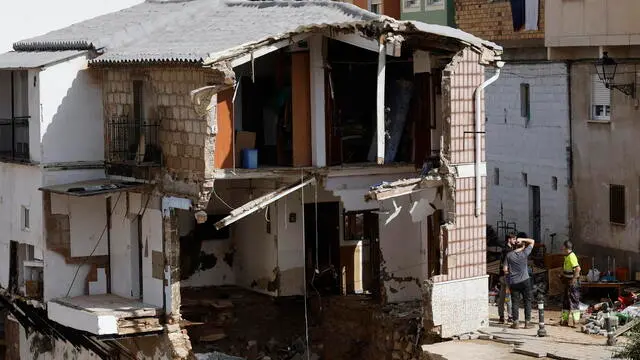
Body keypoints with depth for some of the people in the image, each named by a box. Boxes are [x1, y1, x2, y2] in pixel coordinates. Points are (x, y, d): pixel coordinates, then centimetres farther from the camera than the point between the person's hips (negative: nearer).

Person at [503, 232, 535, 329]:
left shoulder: (509, 255, -4)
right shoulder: (525, 253, -7)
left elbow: (505, 269, -4)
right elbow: (532, 241, 6)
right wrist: (521, 239, 4)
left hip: (513, 282, 1)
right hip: (525, 281, -1)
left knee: (515, 302, 6)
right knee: (527, 301, 7)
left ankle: (515, 322, 4)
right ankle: (527, 322, 6)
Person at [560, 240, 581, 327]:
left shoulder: (571, 256, -19)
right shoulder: (567, 256, 12)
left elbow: (578, 269, -29)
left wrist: (573, 279, -24)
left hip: (573, 282, -10)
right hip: (568, 282, 11)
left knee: (573, 300, -5)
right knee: (565, 300, 15)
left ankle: (576, 320, -1)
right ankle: (565, 319, 22)